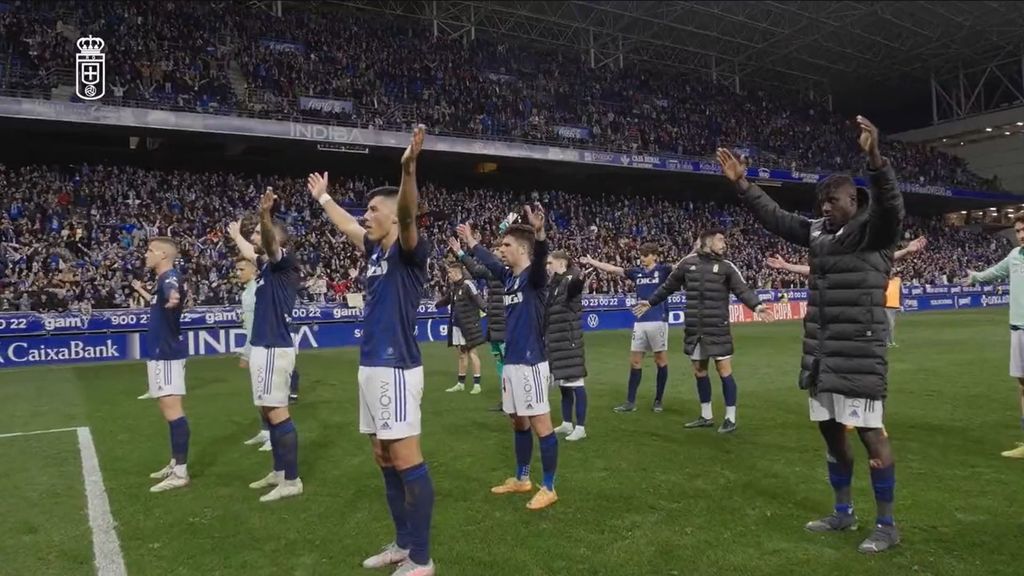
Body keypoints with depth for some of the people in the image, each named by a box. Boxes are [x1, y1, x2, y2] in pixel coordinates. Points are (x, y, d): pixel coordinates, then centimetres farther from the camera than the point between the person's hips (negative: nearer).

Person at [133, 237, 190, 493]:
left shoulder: (170, 277, -17)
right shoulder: (164, 279, 14)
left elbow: (172, 294, -42)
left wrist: (173, 299, -65)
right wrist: (143, 292, 48)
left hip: (167, 354, -11)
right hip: (162, 352, 11)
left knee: (172, 411, -11)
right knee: (170, 411, 16)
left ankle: (181, 473, -9)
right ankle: (175, 464, 26)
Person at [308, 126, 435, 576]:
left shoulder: (409, 252, -9)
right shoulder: (374, 250, 14)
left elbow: (408, 214, -30)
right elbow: (346, 226, 34)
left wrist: (409, 170, -46)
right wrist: (323, 198, 47)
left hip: (397, 369, -9)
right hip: (371, 367, 9)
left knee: (407, 463, -4)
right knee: (385, 462, 15)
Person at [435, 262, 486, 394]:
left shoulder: (467, 284, -13)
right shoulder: (453, 287, 11)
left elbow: (477, 299, -23)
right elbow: (446, 300, 27)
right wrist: (434, 305, 34)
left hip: (468, 325, -8)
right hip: (456, 325, 8)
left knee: (471, 352, -3)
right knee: (462, 354, 14)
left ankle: (477, 384, 4)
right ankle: (461, 383, 23)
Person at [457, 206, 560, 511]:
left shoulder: (534, 276, -13)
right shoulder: (508, 275, 10)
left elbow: (541, 258, -36)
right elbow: (488, 261, 31)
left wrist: (540, 234, -56)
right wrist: (471, 242, 44)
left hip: (530, 363, -9)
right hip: (511, 362, 9)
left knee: (541, 424, 0)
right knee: (518, 422, 18)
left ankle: (549, 488, 11)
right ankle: (521, 479, 33)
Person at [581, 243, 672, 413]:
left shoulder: (663, 270, -1)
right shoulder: (637, 272, 10)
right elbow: (612, 269, 15)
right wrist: (590, 261, 15)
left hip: (658, 321, -4)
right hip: (640, 322, 4)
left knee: (661, 360, 4)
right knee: (635, 361, 5)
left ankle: (658, 400, 16)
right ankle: (630, 402, 12)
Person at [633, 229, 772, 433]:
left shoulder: (726, 267, 1)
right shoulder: (687, 263, 6)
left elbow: (742, 289, -10)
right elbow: (669, 286, 16)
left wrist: (756, 306, -27)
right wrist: (650, 302, 18)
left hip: (717, 328, -3)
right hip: (693, 328, 3)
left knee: (724, 370, -2)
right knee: (699, 371, 12)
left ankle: (730, 418, 11)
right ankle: (706, 416, 27)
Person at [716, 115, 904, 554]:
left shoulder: (874, 232, -7)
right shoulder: (819, 231, 12)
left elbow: (890, 204, -27)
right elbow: (775, 217, 19)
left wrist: (875, 159, -43)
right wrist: (742, 184, 13)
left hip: (859, 354, -7)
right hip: (820, 353, 7)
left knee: (870, 433, -1)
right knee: (831, 430, 14)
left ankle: (886, 525, 13)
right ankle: (843, 513, 29)